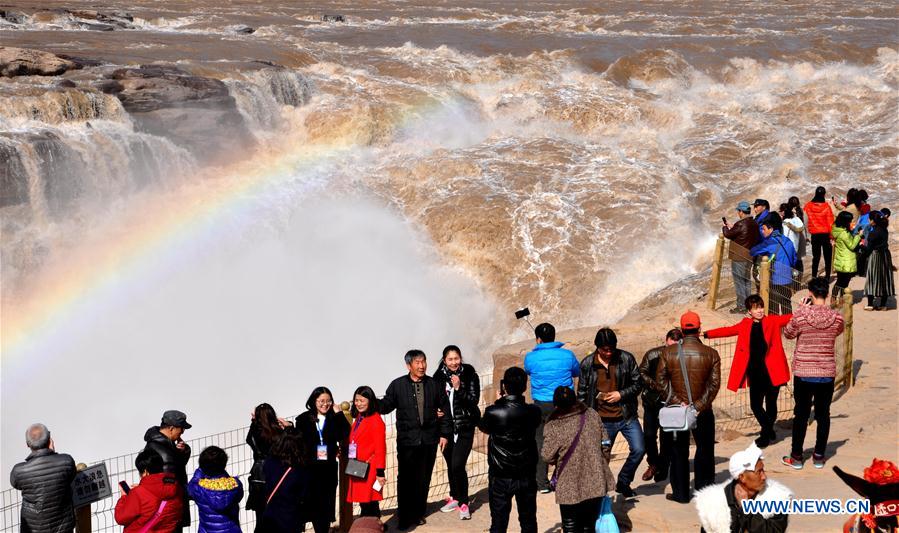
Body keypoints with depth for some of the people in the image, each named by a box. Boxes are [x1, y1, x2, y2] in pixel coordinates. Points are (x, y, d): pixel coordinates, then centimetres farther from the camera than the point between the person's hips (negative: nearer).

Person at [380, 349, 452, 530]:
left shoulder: (434, 385, 5)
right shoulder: (398, 385, -1)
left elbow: (445, 410, 11)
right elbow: (386, 405, 2)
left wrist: (445, 433, 8)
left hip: (429, 440, 2)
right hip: (407, 440, -2)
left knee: (423, 479, 9)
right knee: (405, 479, -4)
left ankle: (418, 513, 22)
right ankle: (404, 516, 6)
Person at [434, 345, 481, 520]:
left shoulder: (470, 376, -7)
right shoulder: (439, 377, 0)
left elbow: (474, 400, -11)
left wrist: (458, 388, -23)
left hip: (464, 428, -3)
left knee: (457, 466, -12)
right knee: (450, 465, 12)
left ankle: (463, 503, 0)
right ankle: (455, 497, 32)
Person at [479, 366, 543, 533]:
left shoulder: (493, 412, -18)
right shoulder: (533, 412, -11)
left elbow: (483, 428, 3)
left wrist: (498, 402, 9)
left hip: (500, 477, -2)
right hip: (527, 476, 2)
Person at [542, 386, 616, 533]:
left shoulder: (553, 426, -15)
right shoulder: (592, 415, -4)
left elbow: (547, 456, -13)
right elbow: (606, 444, 2)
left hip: (570, 487, -3)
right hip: (595, 482, 3)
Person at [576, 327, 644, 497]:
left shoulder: (626, 359, -5)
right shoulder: (587, 364, -4)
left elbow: (638, 384, 2)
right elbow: (582, 394, 4)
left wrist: (621, 394, -14)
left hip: (627, 417, 0)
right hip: (602, 421, 0)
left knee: (638, 450, -8)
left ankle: (623, 482, 14)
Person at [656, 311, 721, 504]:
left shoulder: (668, 352, -4)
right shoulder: (711, 354, -6)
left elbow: (661, 379, -8)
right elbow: (714, 384, -12)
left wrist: (676, 401, -10)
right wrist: (699, 406, -14)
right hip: (702, 412, -1)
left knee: (679, 452, 11)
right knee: (704, 451, 13)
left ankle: (680, 493, 16)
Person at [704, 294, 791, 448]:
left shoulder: (773, 321, 2)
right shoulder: (745, 325, 8)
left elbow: (789, 318, -7)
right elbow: (727, 330, 7)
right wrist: (706, 334, 0)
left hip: (771, 372, -2)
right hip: (755, 373, 2)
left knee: (771, 403, 6)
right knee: (755, 405, 1)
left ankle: (766, 433, 28)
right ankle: (769, 431, 24)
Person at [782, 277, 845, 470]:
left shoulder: (801, 316, -15)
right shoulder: (837, 318, -8)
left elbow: (788, 334, 1)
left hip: (803, 373, -1)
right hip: (827, 374, 2)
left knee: (801, 414, 9)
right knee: (823, 414, 13)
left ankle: (796, 457, 15)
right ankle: (819, 456, 20)